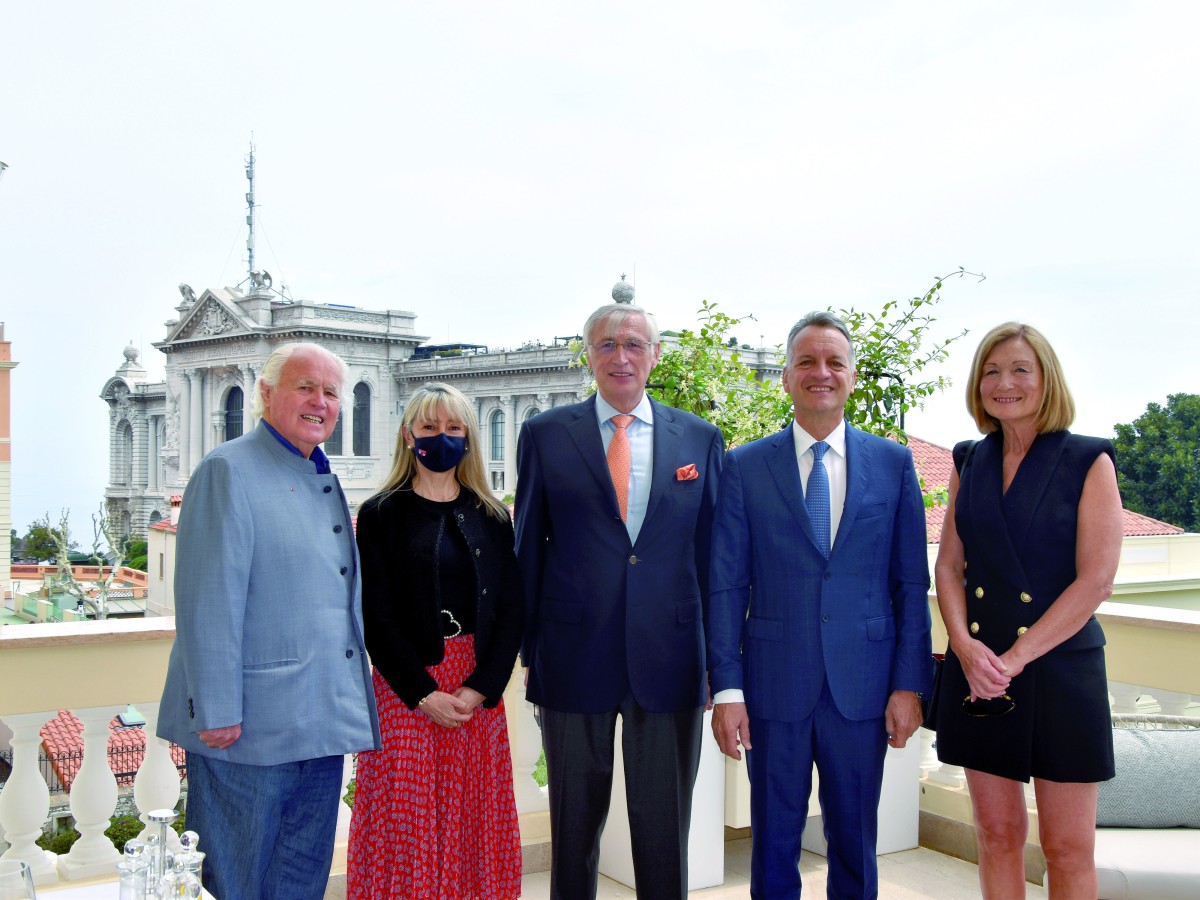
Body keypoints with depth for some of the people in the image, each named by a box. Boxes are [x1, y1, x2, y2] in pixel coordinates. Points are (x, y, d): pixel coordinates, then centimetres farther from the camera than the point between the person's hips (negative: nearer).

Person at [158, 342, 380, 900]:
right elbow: (208, 603, -16)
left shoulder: (325, 482, 16)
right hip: (248, 727, -8)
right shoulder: (228, 472, -10)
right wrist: (217, 712, -19)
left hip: (321, 723, 8)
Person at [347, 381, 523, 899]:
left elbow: (511, 609, 3)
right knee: (407, 823, 1)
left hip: (480, 691, 3)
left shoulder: (492, 518, 8)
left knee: (474, 820, 8)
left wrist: (480, 688, -9)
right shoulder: (381, 514, 1)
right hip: (405, 690, -2)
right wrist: (424, 694, -12)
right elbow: (377, 615, -5)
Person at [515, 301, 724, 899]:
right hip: (575, 660, 0)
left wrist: (714, 657, 4)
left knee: (664, 829, 12)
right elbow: (528, 550, 4)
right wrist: (529, 650, 2)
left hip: (670, 661, 1)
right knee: (574, 825, 13)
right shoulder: (545, 434, 3)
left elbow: (712, 551, 6)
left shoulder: (701, 438, 6)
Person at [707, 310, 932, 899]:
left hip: (863, 688, 1)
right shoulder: (745, 466, 1)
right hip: (773, 685, -1)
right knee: (774, 845, 11)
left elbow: (911, 582, 4)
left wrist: (910, 683, -1)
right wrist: (726, 688, -7)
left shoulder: (893, 463, 5)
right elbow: (726, 586, -1)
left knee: (855, 845, 13)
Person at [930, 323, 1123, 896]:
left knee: (1068, 847, 4)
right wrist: (965, 644, -10)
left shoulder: (1088, 461, -2)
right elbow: (948, 565, 7)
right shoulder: (969, 462, 10)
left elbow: (1096, 577, -10)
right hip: (978, 672, 3)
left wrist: (1017, 656, -15)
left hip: (1060, 669, -3)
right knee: (997, 835, 10)